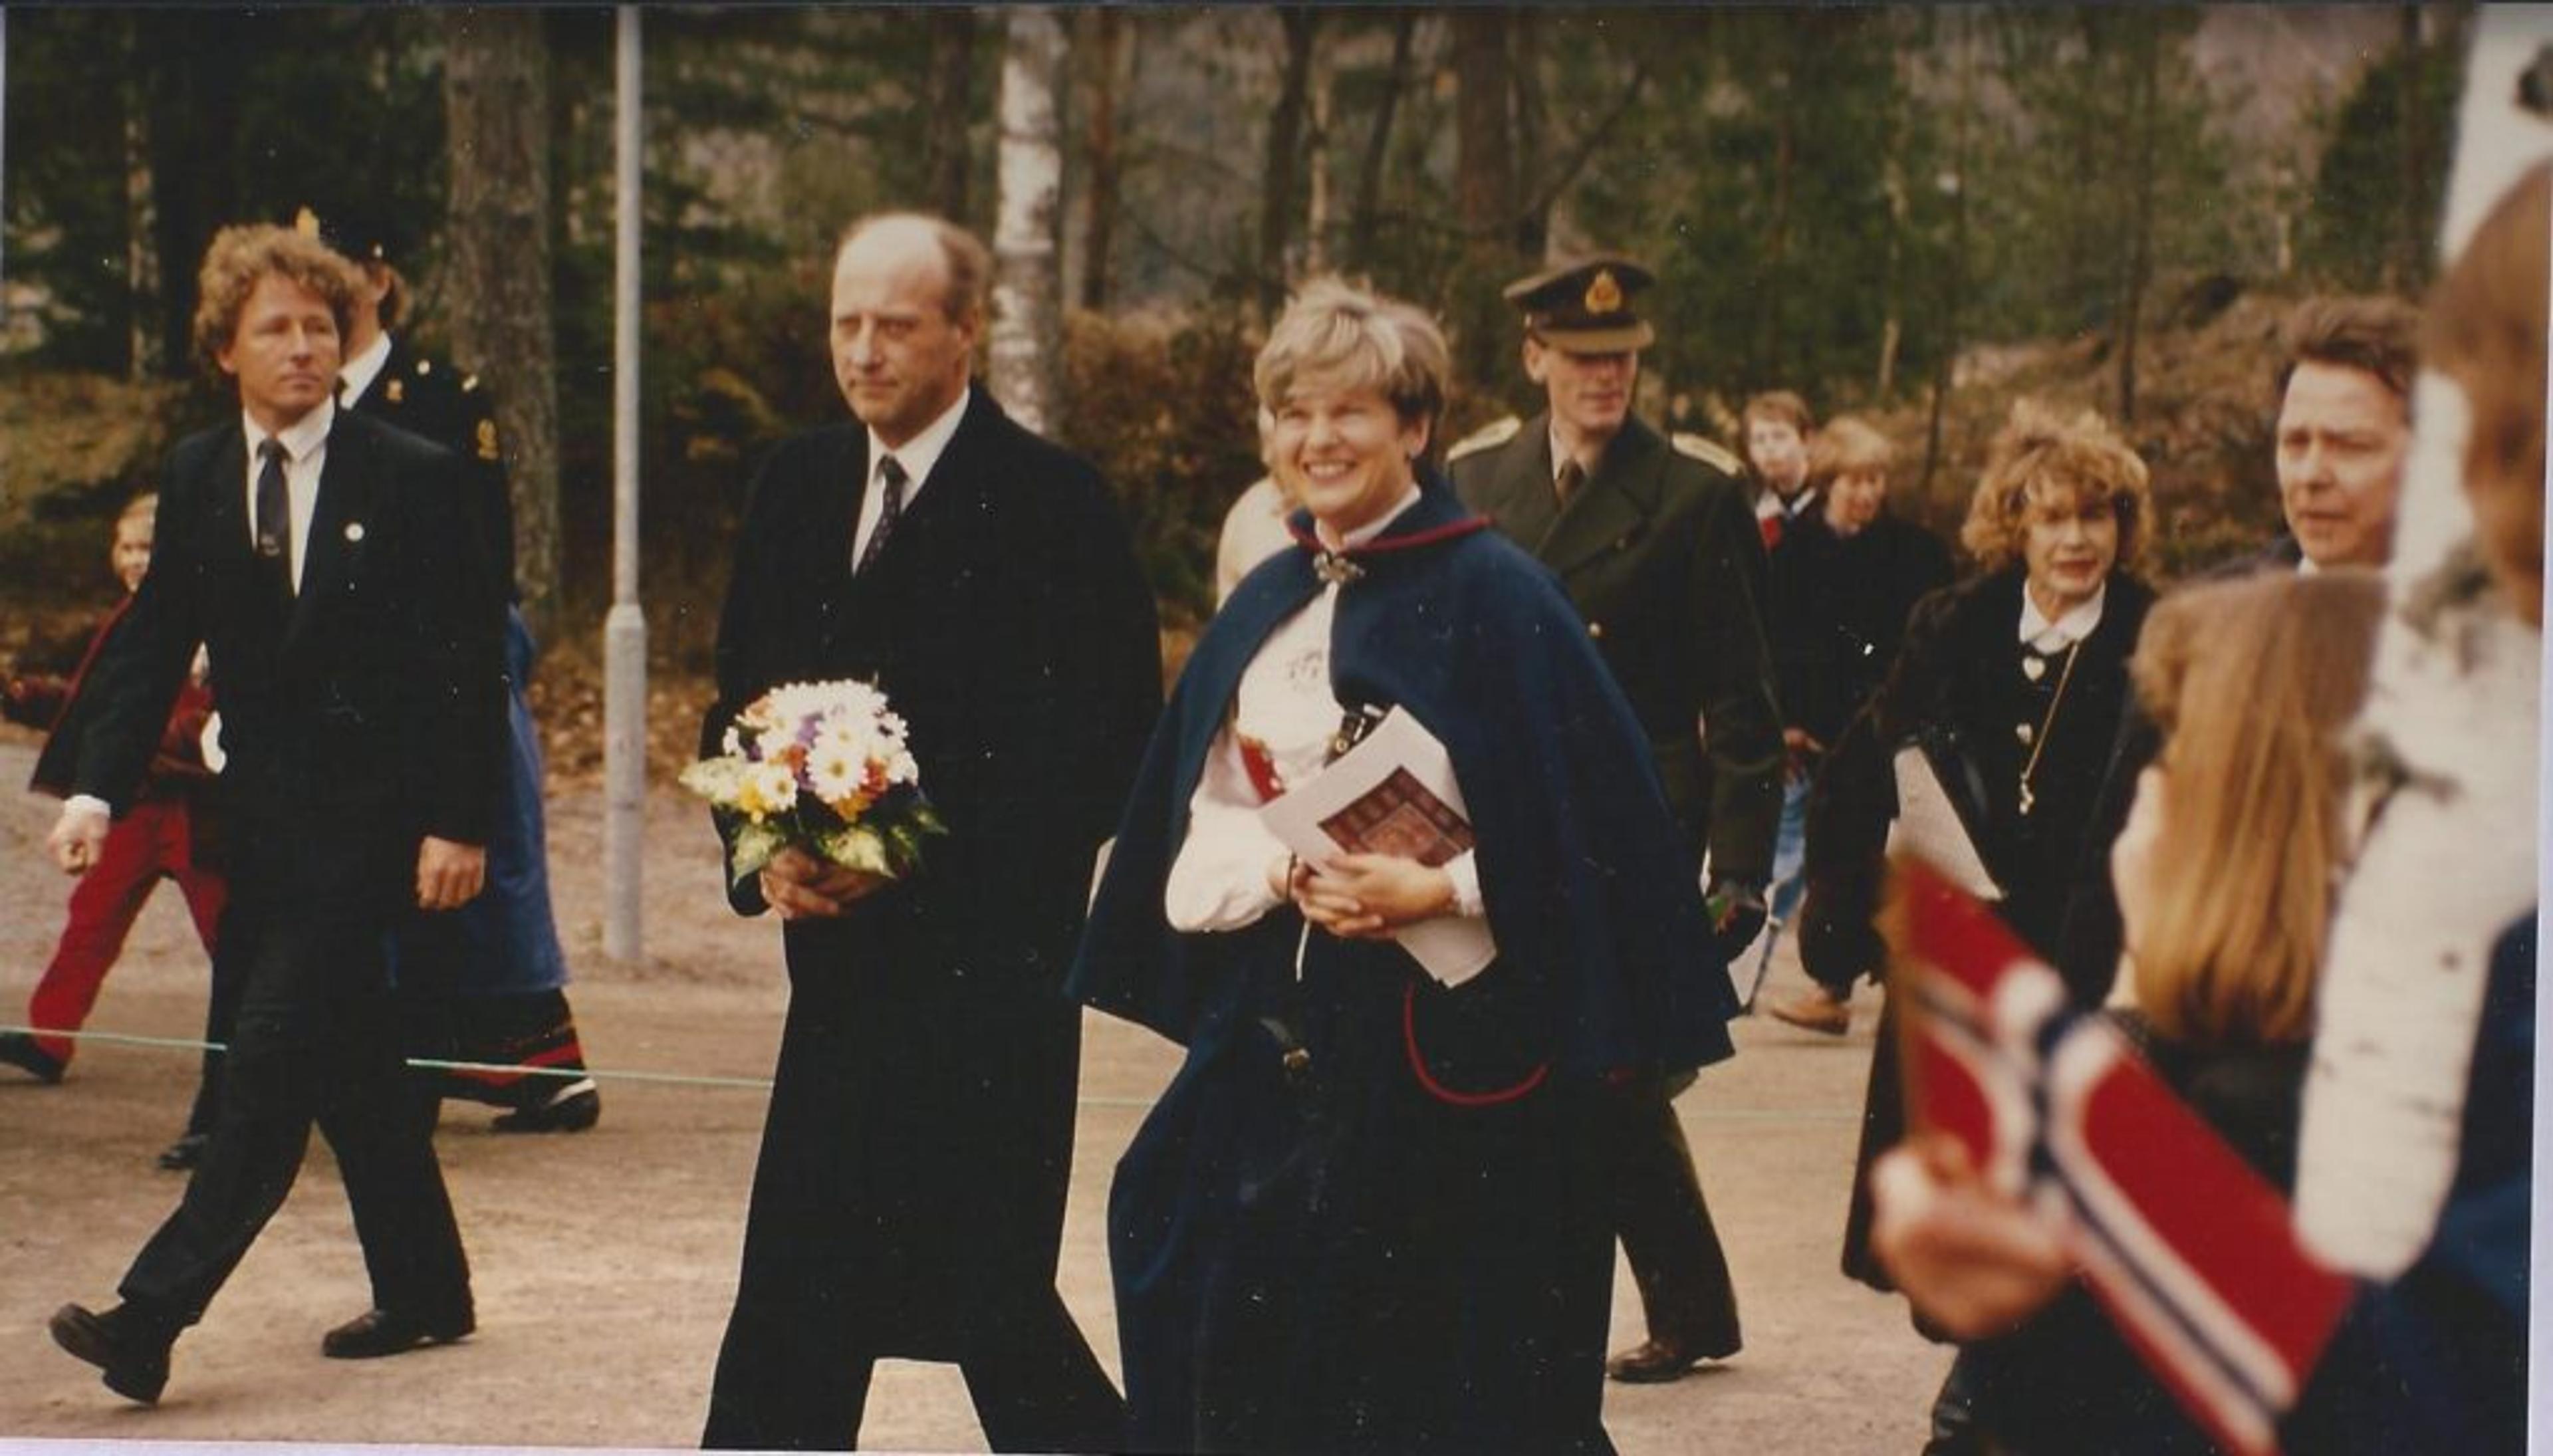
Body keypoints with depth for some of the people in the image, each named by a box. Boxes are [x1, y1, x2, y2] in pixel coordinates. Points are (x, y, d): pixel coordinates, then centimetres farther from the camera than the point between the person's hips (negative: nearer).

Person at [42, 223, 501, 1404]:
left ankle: (154, 1314, -15)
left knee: (272, 1056, -12)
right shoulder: (195, 480, 8)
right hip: (262, 818, 6)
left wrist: (457, 822, -12)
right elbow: (153, 645, 8)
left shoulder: (411, 479, -6)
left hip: (366, 818, -6)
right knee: (347, 1065, 12)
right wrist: (98, 788, -5)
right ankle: (422, 1294, 25)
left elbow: (467, 664, -6)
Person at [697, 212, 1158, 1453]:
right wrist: (769, 852, -4)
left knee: (983, 1293, -5)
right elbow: (737, 699, 15)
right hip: (846, 953, 7)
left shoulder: (1050, 502, -8)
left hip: (984, 963, -6)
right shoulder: (798, 487, 12)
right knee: (801, 1296, 8)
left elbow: (1106, 745, -11)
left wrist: (918, 861, -16)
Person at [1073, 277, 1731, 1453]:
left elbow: (1589, 823, -12)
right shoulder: (1264, 607, 11)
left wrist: (1435, 892, -21)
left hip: (1445, 1036, -6)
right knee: (1256, 1356, 6)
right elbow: (1206, 824, 13)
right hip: (1277, 1030, 6)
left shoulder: (1494, 595, -9)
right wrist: (1288, 870, -8)